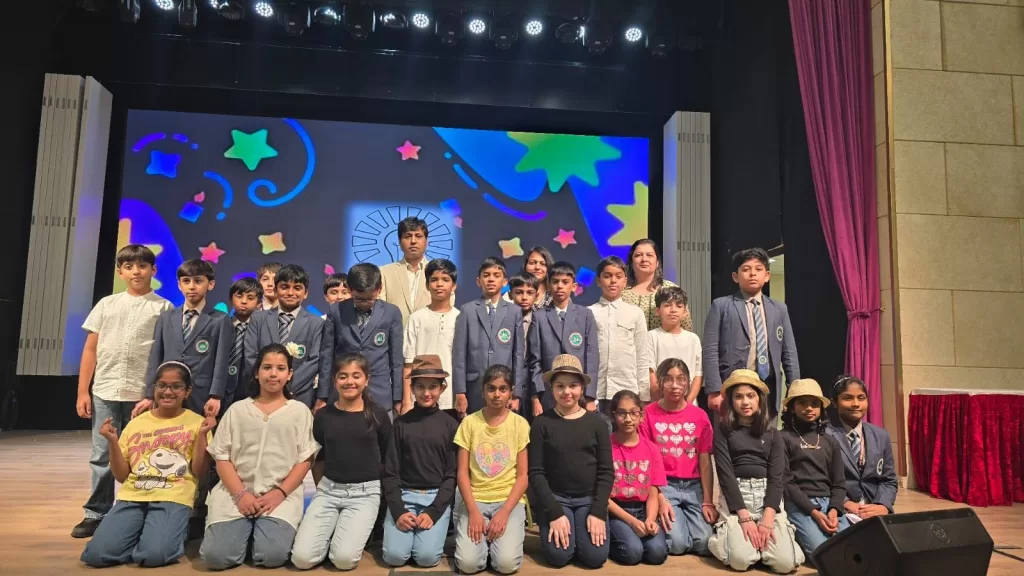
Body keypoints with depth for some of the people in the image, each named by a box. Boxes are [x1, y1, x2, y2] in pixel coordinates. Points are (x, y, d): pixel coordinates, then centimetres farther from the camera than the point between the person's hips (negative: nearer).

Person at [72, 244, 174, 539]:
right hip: (105, 391, 3)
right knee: (101, 455, 9)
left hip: (143, 393, -3)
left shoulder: (163, 308, 1)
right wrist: (82, 392, 4)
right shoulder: (107, 304, 10)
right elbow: (90, 349, 9)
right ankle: (96, 513, 21)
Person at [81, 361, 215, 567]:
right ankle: (143, 534, 9)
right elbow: (121, 476, 11)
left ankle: (171, 531, 6)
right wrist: (112, 442, -3)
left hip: (172, 498, -3)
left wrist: (202, 435, -12)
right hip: (132, 497, 3)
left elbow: (199, 471, -2)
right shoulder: (136, 423, 12)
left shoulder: (196, 422, 4)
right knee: (96, 554, -19)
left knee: (154, 555, -26)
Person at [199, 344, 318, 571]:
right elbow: (222, 457, 5)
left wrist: (280, 492, -12)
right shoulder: (237, 410, 11)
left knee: (272, 555, -22)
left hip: (281, 495, -1)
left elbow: (305, 459, 2)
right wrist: (241, 494, -10)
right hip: (236, 493, 2)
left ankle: (264, 530, 10)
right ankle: (247, 531, 13)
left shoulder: (300, 411, 7)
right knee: (216, 556, -18)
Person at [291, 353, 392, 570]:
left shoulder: (378, 415, -3)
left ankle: (351, 529, 13)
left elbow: (387, 459, 6)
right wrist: (321, 488, 14)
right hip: (329, 489, 2)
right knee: (302, 558, -13)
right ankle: (332, 530, 15)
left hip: (365, 492, -2)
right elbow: (318, 458, 15)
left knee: (344, 558, -19)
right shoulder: (323, 415, 3)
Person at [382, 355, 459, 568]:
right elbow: (390, 472, 2)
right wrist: (398, 511, -12)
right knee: (394, 555, -17)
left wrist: (433, 512, -12)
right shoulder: (401, 423, 3)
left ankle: (430, 529, 12)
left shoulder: (450, 425, 1)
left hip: (438, 497, -1)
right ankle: (410, 529, 13)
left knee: (427, 556, -19)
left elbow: (452, 475, 0)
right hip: (404, 495, 1)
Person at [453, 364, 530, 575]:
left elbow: (523, 475, -2)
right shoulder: (470, 422, 0)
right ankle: (483, 535, 10)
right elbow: (462, 472, -1)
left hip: (510, 500, 0)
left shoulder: (520, 424, -2)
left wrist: (504, 512, -14)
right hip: (475, 499, 1)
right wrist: (473, 511, -13)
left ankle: (510, 532, 9)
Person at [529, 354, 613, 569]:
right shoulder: (541, 423, -5)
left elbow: (606, 472, 0)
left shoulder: (597, 423, -1)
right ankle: (553, 525, 11)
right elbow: (536, 472, -6)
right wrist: (554, 512, -14)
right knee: (558, 555, -20)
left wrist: (598, 512, -10)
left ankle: (582, 527, 15)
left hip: (589, 498, 1)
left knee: (595, 556, -16)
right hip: (554, 497, -1)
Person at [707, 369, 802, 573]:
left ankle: (762, 535, 14)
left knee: (786, 562, -18)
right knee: (741, 559, -24)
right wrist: (745, 517, -16)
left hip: (768, 495, 3)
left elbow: (776, 477, 1)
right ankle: (724, 533, 10)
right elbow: (725, 474, -6)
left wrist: (767, 519, -14)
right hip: (735, 496, -2)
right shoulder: (723, 430, 2)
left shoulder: (772, 433, 10)